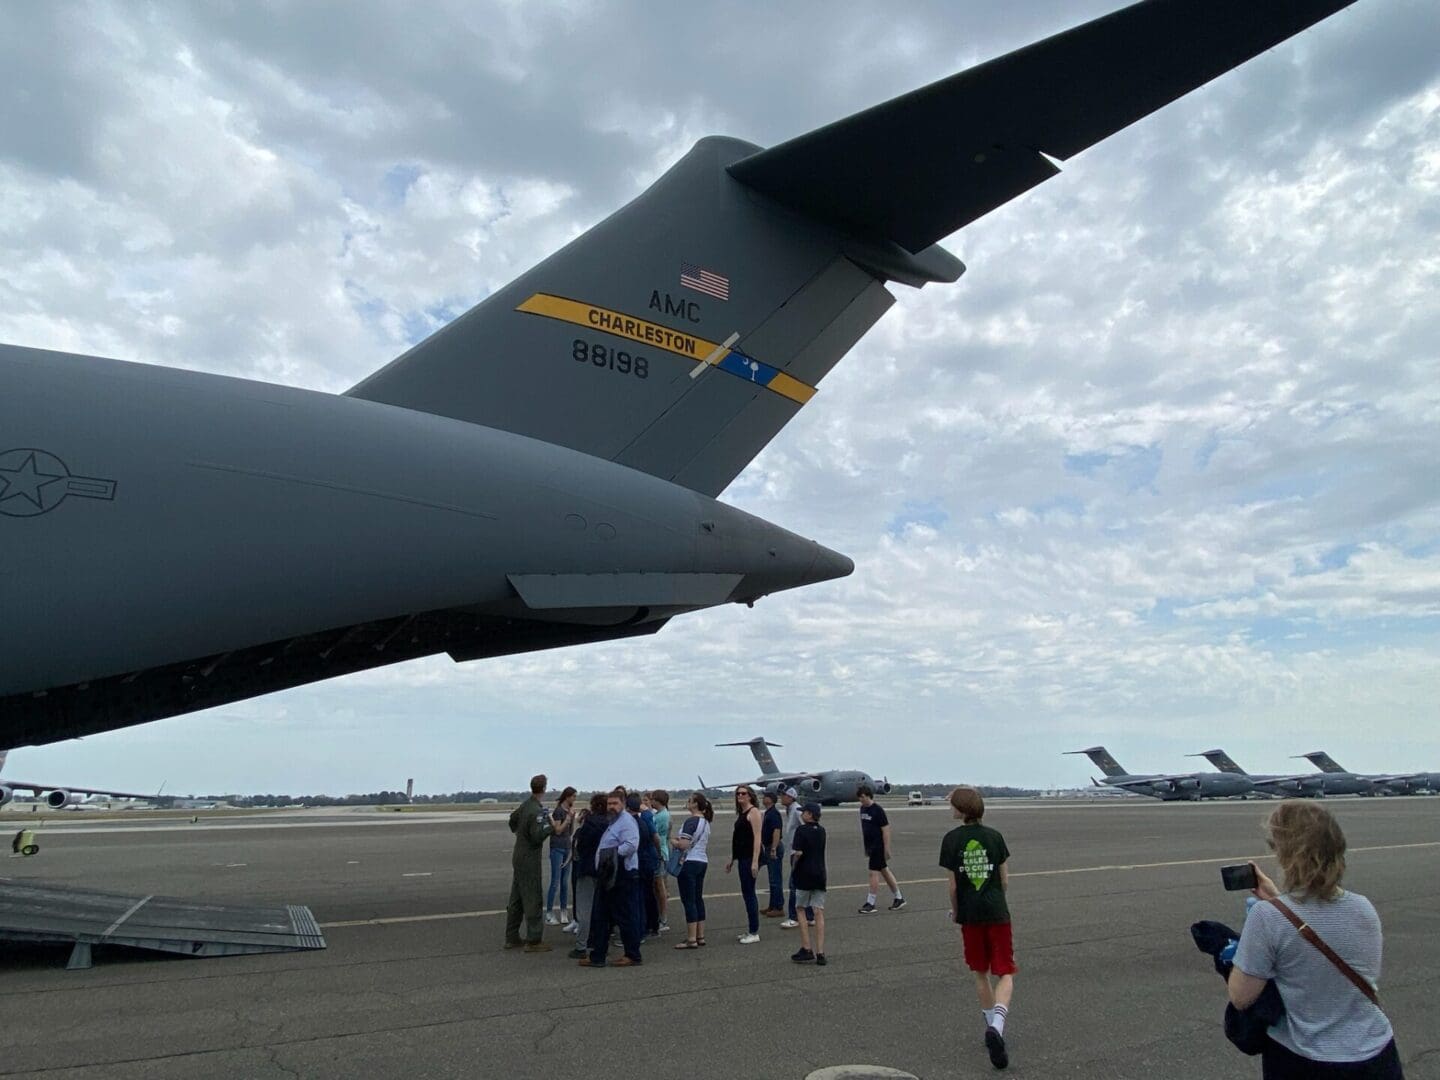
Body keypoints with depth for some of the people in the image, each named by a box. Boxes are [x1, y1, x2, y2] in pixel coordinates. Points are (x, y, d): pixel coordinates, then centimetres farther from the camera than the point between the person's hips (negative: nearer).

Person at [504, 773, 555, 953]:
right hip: (529, 860, -9)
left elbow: (513, 825, 20)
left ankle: (511, 938, 23)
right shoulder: (536, 811, -21)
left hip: (518, 857, 9)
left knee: (516, 899, 15)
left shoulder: (524, 805, 5)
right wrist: (550, 825, -13)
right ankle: (533, 941, 2)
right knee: (532, 900, -2)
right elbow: (537, 836, -25)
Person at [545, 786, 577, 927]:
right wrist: (569, 816, -15)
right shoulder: (558, 811, -11)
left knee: (565, 882, 8)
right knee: (555, 883, -5)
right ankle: (549, 914, 0)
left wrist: (573, 817, 1)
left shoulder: (569, 810, 9)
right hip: (557, 848, -7)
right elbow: (558, 830, -15)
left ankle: (563, 913, 14)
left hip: (567, 848, 7)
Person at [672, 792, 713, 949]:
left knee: (689, 901, -4)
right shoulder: (705, 822, 12)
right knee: (698, 899, 13)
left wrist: (674, 841, -2)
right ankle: (700, 936, 17)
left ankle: (691, 939, -2)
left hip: (689, 863, -9)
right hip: (702, 861, 9)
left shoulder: (691, 821, -16)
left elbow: (683, 845, -22)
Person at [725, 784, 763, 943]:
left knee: (748, 892, -6)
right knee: (747, 893, 12)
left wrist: (755, 861, -23)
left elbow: (757, 837, -17)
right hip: (742, 857, 9)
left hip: (751, 857, -9)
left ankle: (754, 933, 0)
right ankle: (751, 930, 20)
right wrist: (732, 859, 21)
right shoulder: (740, 813, 16)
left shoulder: (753, 812, -11)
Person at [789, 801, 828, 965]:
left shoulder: (801, 830, -12)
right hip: (820, 874, 5)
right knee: (819, 913, 4)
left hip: (804, 874, -5)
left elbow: (798, 853, -20)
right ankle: (820, 953, 2)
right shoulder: (821, 831, 9)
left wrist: (793, 867, -4)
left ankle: (806, 950, 4)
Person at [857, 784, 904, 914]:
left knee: (874, 873, -6)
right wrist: (865, 846, 17)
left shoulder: (878, 810, -16)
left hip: (878, 846, -8)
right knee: (884, 871, 14)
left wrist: (887, 849, -16)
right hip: (870, 846, 8)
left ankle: (870, 903, 0)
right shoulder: (862, 809, 7)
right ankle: (899, 898, 25)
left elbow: (886, 830, -15)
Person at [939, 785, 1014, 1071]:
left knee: (980, 975, 18)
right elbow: (1005, 880, 2)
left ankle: (992, 1027, 26)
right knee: (1005, 974, 5)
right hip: (997, 913, 0)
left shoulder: (952, 839, -6)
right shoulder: (994, 836, -2)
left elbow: (953, 885, -6)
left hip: (970, 915, 0)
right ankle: (996, 1026, -16)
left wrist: (954, 910, 11)